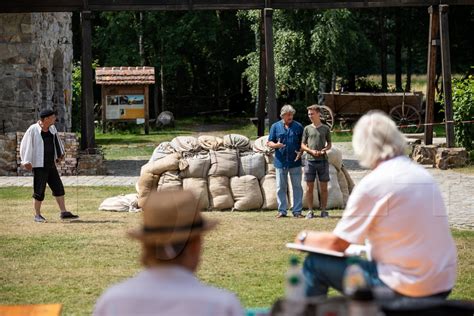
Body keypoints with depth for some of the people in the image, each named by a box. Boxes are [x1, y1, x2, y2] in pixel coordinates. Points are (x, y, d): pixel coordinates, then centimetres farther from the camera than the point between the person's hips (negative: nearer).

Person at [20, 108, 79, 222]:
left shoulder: (52, 128, 7)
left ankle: (64, 212, 8)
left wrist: (60, 153, 25)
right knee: (39, 191, -3)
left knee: (58, 188, 5)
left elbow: (57, 140, 25)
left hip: (51, 165, 7)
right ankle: (37, 215, 8)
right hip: (39, 166, -7)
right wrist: (26, 161, -18)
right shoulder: (33, 130, -12)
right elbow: (25, 145, -12)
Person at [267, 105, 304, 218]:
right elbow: (269, 142, 7)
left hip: (295, 162, 0)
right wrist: (276, 145, -15)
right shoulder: (275, 127, 6)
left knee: (297, 187, 1)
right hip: (280, 161, 0)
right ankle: (282, 210, 12)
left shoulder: (298, 127, 6)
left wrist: (300, 152, -8)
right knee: (281, 187, 5)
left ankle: (297, 211, 6)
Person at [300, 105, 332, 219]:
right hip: (310, 160, 0)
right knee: (309, 187, 0)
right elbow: (303, 145, 9)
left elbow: (329, 144, 13)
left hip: (323, 160, 0)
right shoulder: (307, 128, 9)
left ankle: (324, 211, 7)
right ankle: (310, 211, 5)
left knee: (324, 187, 1)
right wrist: (311, 151, -9)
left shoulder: (325, 128, 8)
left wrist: (324, 149, -8)